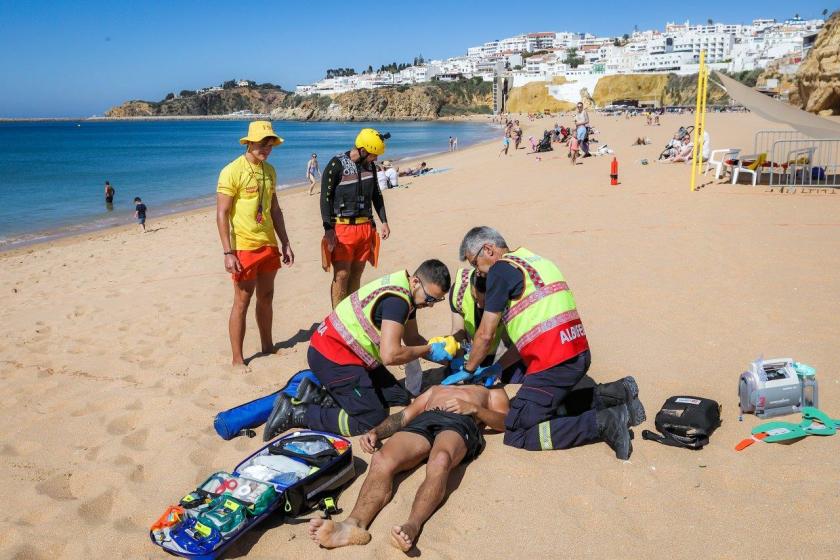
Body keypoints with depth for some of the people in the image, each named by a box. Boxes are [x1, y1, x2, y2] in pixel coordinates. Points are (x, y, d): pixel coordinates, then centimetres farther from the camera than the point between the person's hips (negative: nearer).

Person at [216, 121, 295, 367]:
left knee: (266, 297, 15)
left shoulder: (269, 170, 10)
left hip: (269, 245, 6)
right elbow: (221, 214, -13)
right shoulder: (232, 171, -11)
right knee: (242, 302, 0)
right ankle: (237, 359, 10)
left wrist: (285, 243, 13)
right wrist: (228, 253, -18)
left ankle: (267, 346, 30)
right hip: (244, 247, -6)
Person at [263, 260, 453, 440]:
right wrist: (429, 350, -14)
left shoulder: (406, 293, 7)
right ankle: (295, 413, -5)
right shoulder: (397, 299, -24)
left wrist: (438, 350, -1)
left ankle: (321, 394, 11)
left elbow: (412, 339, 16)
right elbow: (390, 355, -29)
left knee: (400, 399, 8)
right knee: (373, 421, -12)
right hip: (331, 358, -10)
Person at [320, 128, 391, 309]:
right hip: (343, 228, -5)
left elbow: (376, 195, 20)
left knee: (356, 274, 8)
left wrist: (384, 221, 15)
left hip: (366, 227, 5)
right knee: (341, 275, -5)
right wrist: (328, 229, -15)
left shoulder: (370, 165, 9)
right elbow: (325, 197, -10)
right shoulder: (337, 164, -9)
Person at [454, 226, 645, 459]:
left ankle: (601, 423, -9)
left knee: (516, 435, -2)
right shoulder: (536, 260, 20)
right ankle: (605, 397, 12)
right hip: (578, 354, 9)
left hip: (554, 362, -9)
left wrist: (468, 370, 11)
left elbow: (486, 335, -6)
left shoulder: (501, 269, -6)